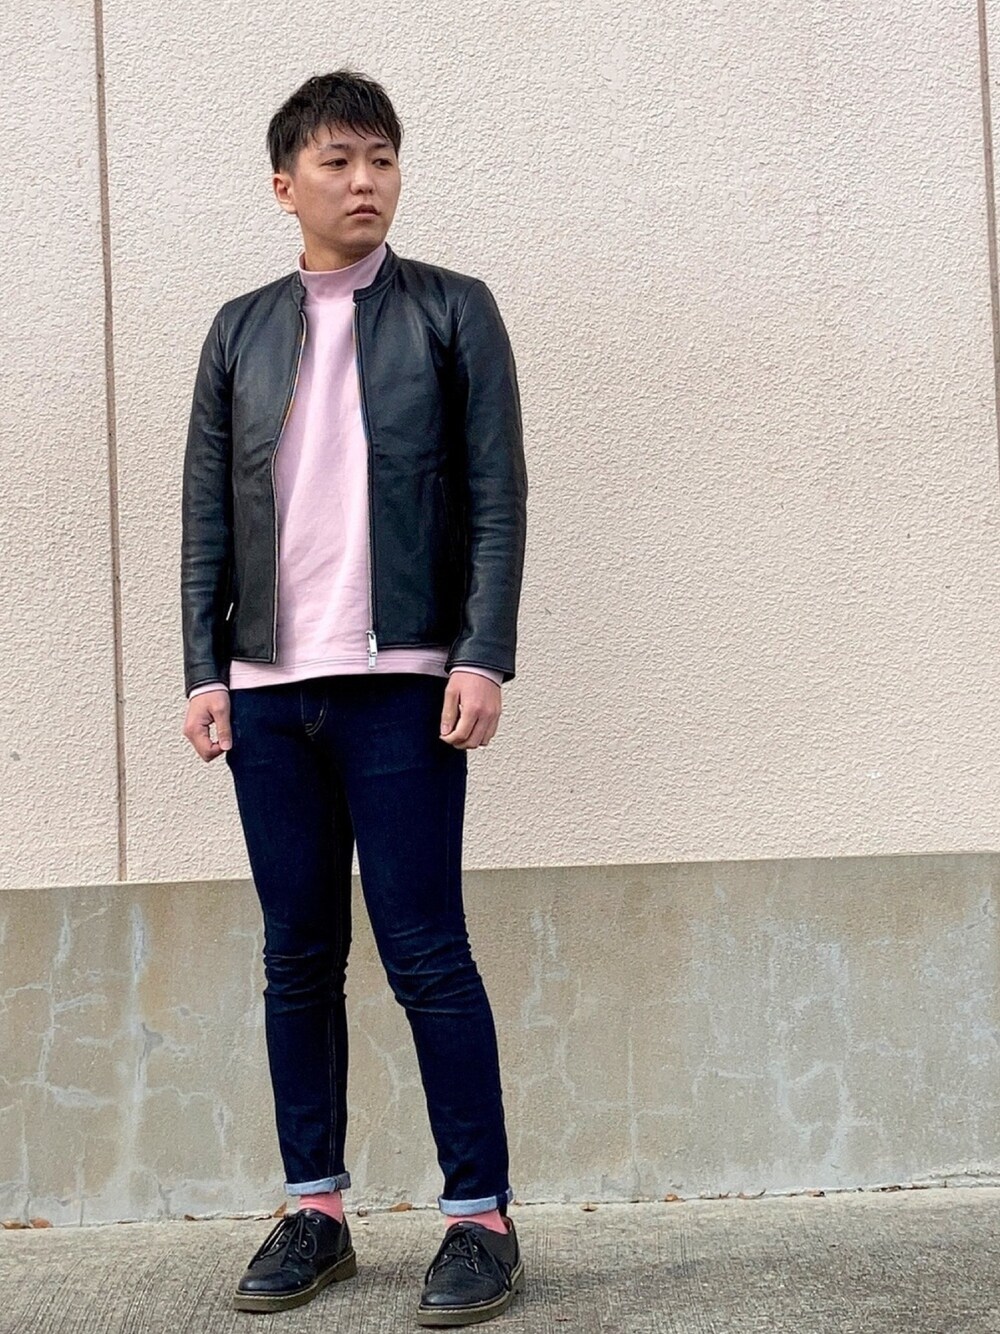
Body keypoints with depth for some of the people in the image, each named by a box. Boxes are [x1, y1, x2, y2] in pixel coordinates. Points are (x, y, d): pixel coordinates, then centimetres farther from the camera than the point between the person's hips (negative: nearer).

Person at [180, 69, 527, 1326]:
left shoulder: (452, 311, 7)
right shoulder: (241, 331, 14)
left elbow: (497, 496, 0)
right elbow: (206, 513, 12)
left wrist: (482, 655, -9)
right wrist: (204, 671, 3)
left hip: (400, 679, -3)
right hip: (266, 688, 3)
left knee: (426, 954, -3)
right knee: (298, 960, 8)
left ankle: (480, 1215, 7)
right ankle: (315, 1211, 18)